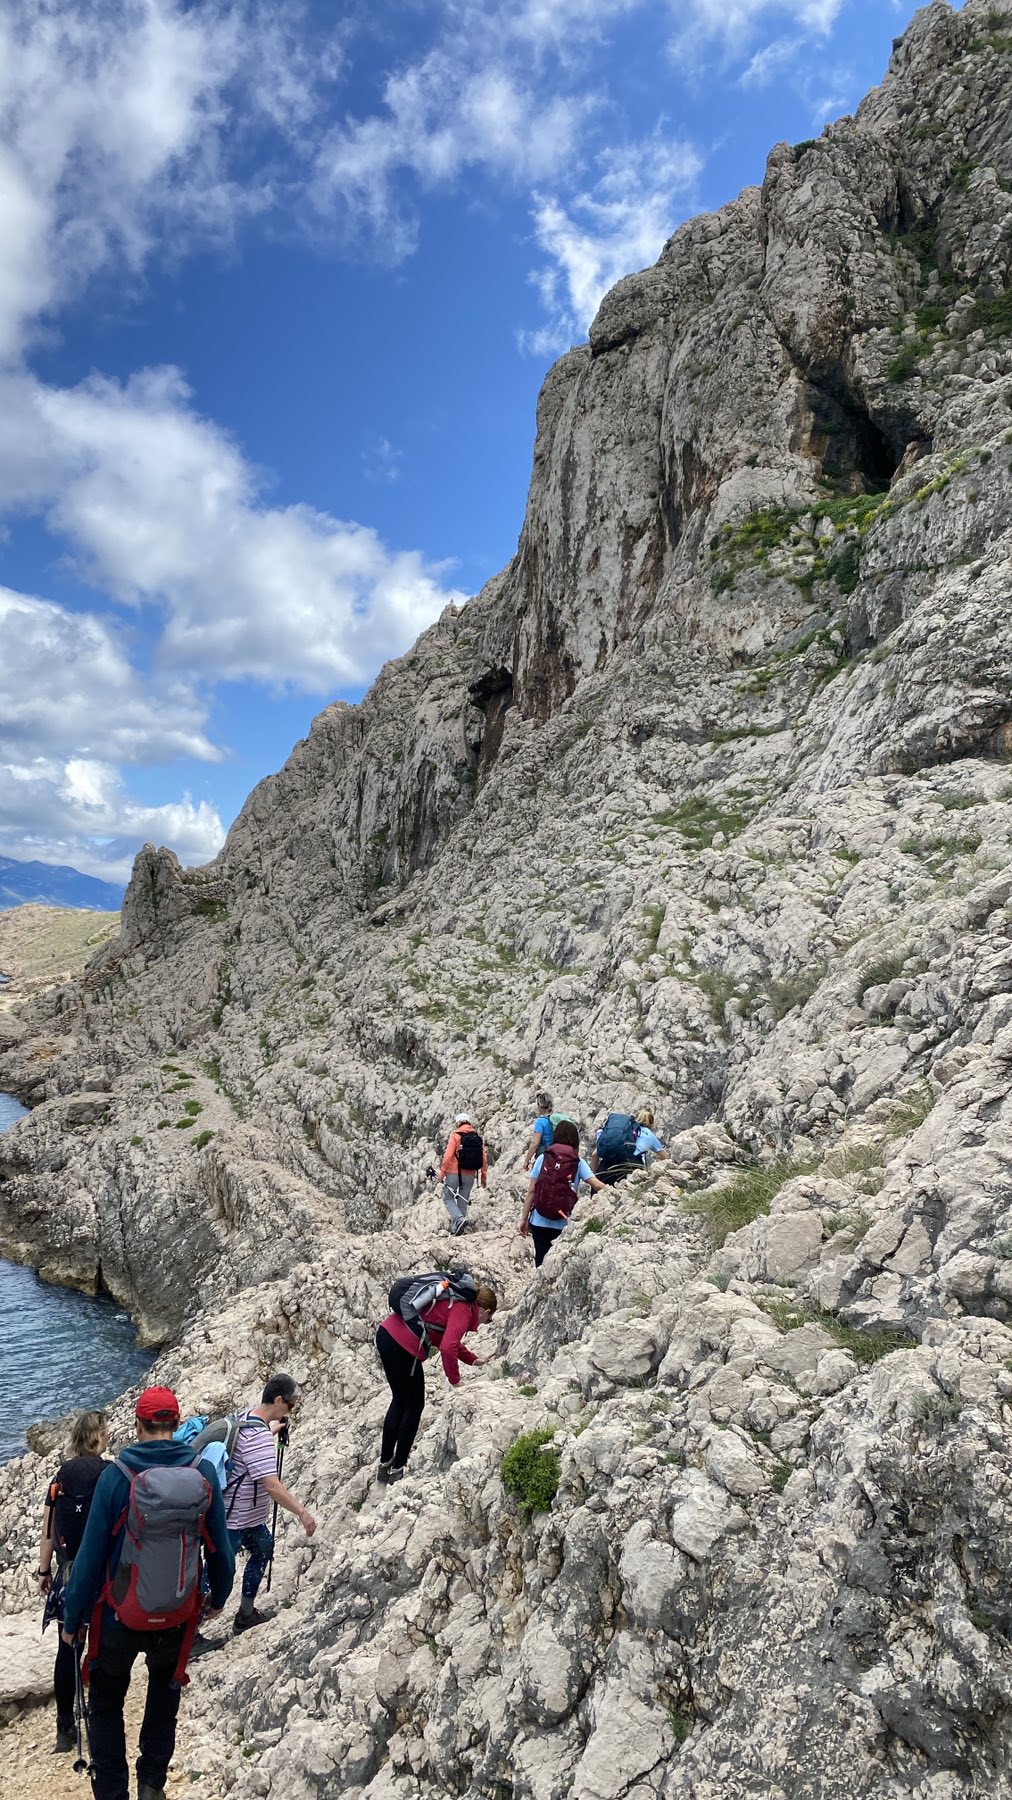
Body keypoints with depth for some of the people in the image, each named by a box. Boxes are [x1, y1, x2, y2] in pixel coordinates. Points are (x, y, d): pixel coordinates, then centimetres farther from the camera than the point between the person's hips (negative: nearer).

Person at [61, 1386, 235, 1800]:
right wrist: (218, 1596, 13)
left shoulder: (115, 1475, -19)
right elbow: (219, 1548, -5)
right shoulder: (202, 1473, -14)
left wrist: (73, 1617, 1)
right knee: (165, 1688, 30)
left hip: (118, 1615, -2)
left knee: (106, 1703, 22)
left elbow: (91, 1554, -14)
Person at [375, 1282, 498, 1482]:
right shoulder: (463, 1312, -7)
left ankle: (385, 1463, 30)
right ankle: (397, 1470, 18)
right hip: (403, 1346, -9)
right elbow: (447, 1348, -22)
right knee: (414, 1406, 10)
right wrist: (455, 1380, -8)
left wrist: (474, 1360, 39)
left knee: (399, 1400, 23)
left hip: (386, 1331, 9)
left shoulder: (456, 1302, 20)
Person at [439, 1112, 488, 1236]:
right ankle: (455, 1230, 19)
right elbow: (484, 1158, 2)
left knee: (448, 1198, 10)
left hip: (454, 1173, -4)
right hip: (470, 1175, 4)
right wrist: (484, 1176, 10)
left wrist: (442, 1172, -7)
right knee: (463, 1201, 15)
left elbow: (448, 1156, -15)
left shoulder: (455, 1135, -9)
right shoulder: (478, 1137, 3)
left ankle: (459, 1219, -12)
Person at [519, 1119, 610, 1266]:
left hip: (540, 1221, 1)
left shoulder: (543, 1158, 2)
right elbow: (597, 1185, -12)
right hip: (564, 1224, -1)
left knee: (542, 1264, 10)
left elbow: (531, 1191, 0)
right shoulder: (578, 1162, 0)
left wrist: (524, 1219, 6)